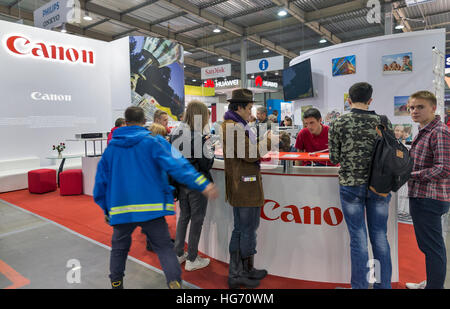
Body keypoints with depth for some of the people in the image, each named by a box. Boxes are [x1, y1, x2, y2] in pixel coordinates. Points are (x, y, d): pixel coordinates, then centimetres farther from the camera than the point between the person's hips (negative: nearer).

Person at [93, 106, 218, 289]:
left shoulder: (111, 147, 9)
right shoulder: (153, 141, -4)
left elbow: (101, 179, 14)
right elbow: (175, 164, -18)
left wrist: (106, 208, 23)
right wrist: (203, 184, -24)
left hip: (120, 207, 4)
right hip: (151, 207, -3)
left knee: (119, 248, 22)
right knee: (164, 248, 3)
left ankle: (116, 284, 34)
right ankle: (175, 283, -5)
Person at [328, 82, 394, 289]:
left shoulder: (339, 124, -5)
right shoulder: (383, 122, 0)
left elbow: (334, 158, -3)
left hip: (350, 185, -2)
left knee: (358, 238, 6)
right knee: (380, 236, 13)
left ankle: (360, 285, 15)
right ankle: (384, 284, 25)